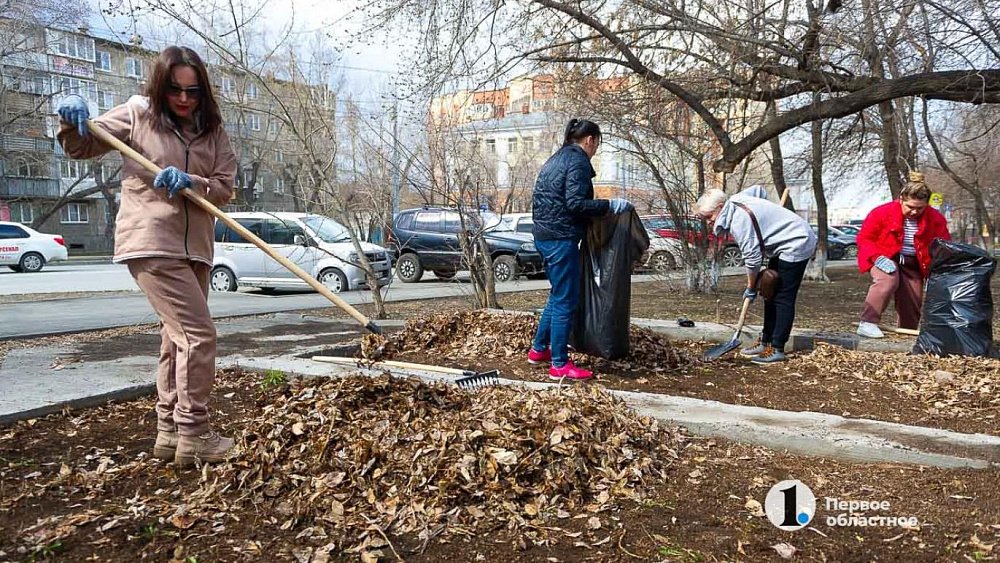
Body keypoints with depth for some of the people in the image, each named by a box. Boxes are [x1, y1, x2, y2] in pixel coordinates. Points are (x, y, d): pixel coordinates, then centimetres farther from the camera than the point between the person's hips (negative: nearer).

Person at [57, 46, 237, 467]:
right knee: (198, 335, -13)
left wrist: (189, 182, -19)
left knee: (178, 338, 13)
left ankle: (170, 431, 26)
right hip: (151, 245, -6)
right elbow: (82, 148, 7)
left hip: (194, 248, 6)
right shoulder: (137, 114, 0)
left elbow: (225, 187, -1)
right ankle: (193, 435, -3)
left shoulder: (213, 131, 7)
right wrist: (73, 120, -14)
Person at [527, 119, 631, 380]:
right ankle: (559, 364, 1)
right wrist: (611, 205, -15)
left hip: (544, 235, 10)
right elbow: (576, 203, -21)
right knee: (566, 300, -4)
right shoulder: (578, 162, -10)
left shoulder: (556, 159, 19)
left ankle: (539, 349, 28)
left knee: (558, 295, 21)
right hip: (561, 238, -10)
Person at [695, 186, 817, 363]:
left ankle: (777, 349, -8)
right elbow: (758, 190, 22)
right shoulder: (735, 201, 1)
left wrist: (751, 287, -11)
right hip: (785, 244, 11)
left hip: (796, 245, -11)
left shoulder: (739, 221, -27)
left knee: (783, 299, -10)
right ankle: (766, 341, 19)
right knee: (771, 294, 12)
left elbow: (752, 257, -25)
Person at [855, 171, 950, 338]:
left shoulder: (936, 219, -7)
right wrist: (878, 257, -27)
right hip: (886, 259, -4)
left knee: (912, 306, 4)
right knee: (887, 281, -36)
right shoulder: (882, 213, -17)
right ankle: (867, 323, -36)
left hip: (913, 266, 4)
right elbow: (864, 238, -11)